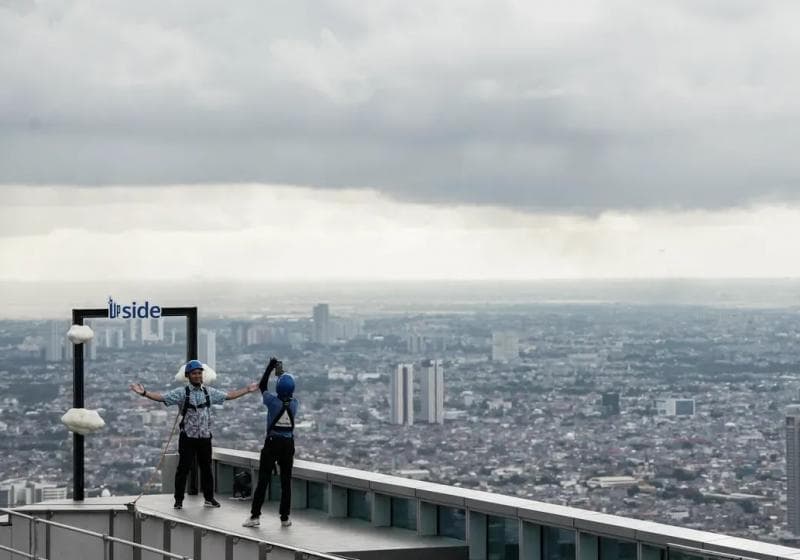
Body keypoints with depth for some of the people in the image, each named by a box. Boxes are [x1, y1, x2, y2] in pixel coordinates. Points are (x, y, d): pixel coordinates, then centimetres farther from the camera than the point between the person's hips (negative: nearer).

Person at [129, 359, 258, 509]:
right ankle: (179, 500, 8)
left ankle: (209, 498, 20)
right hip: (188, 437, -3)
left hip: (205, 436, 3)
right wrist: (144, 393, -28)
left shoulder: (209, 392, 7)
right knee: (183, 468, 0)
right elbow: (161, 397, -14)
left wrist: (247, 390, 21)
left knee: (206, 468, 10)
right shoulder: (182, 392, -6)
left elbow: (229, 395, 19)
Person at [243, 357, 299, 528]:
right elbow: (289, 394, 18)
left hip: (272, 443, -3)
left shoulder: (273, 401, -14)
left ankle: (255, 515, -1)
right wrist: (281, 373, 24)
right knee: (286, 481, 9)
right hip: (288, 444, 3)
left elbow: (262, 386, 3)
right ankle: (285, 517, 12)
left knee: (263, 479, 1)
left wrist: (271, 367, 11)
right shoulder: (295, 404, -4)